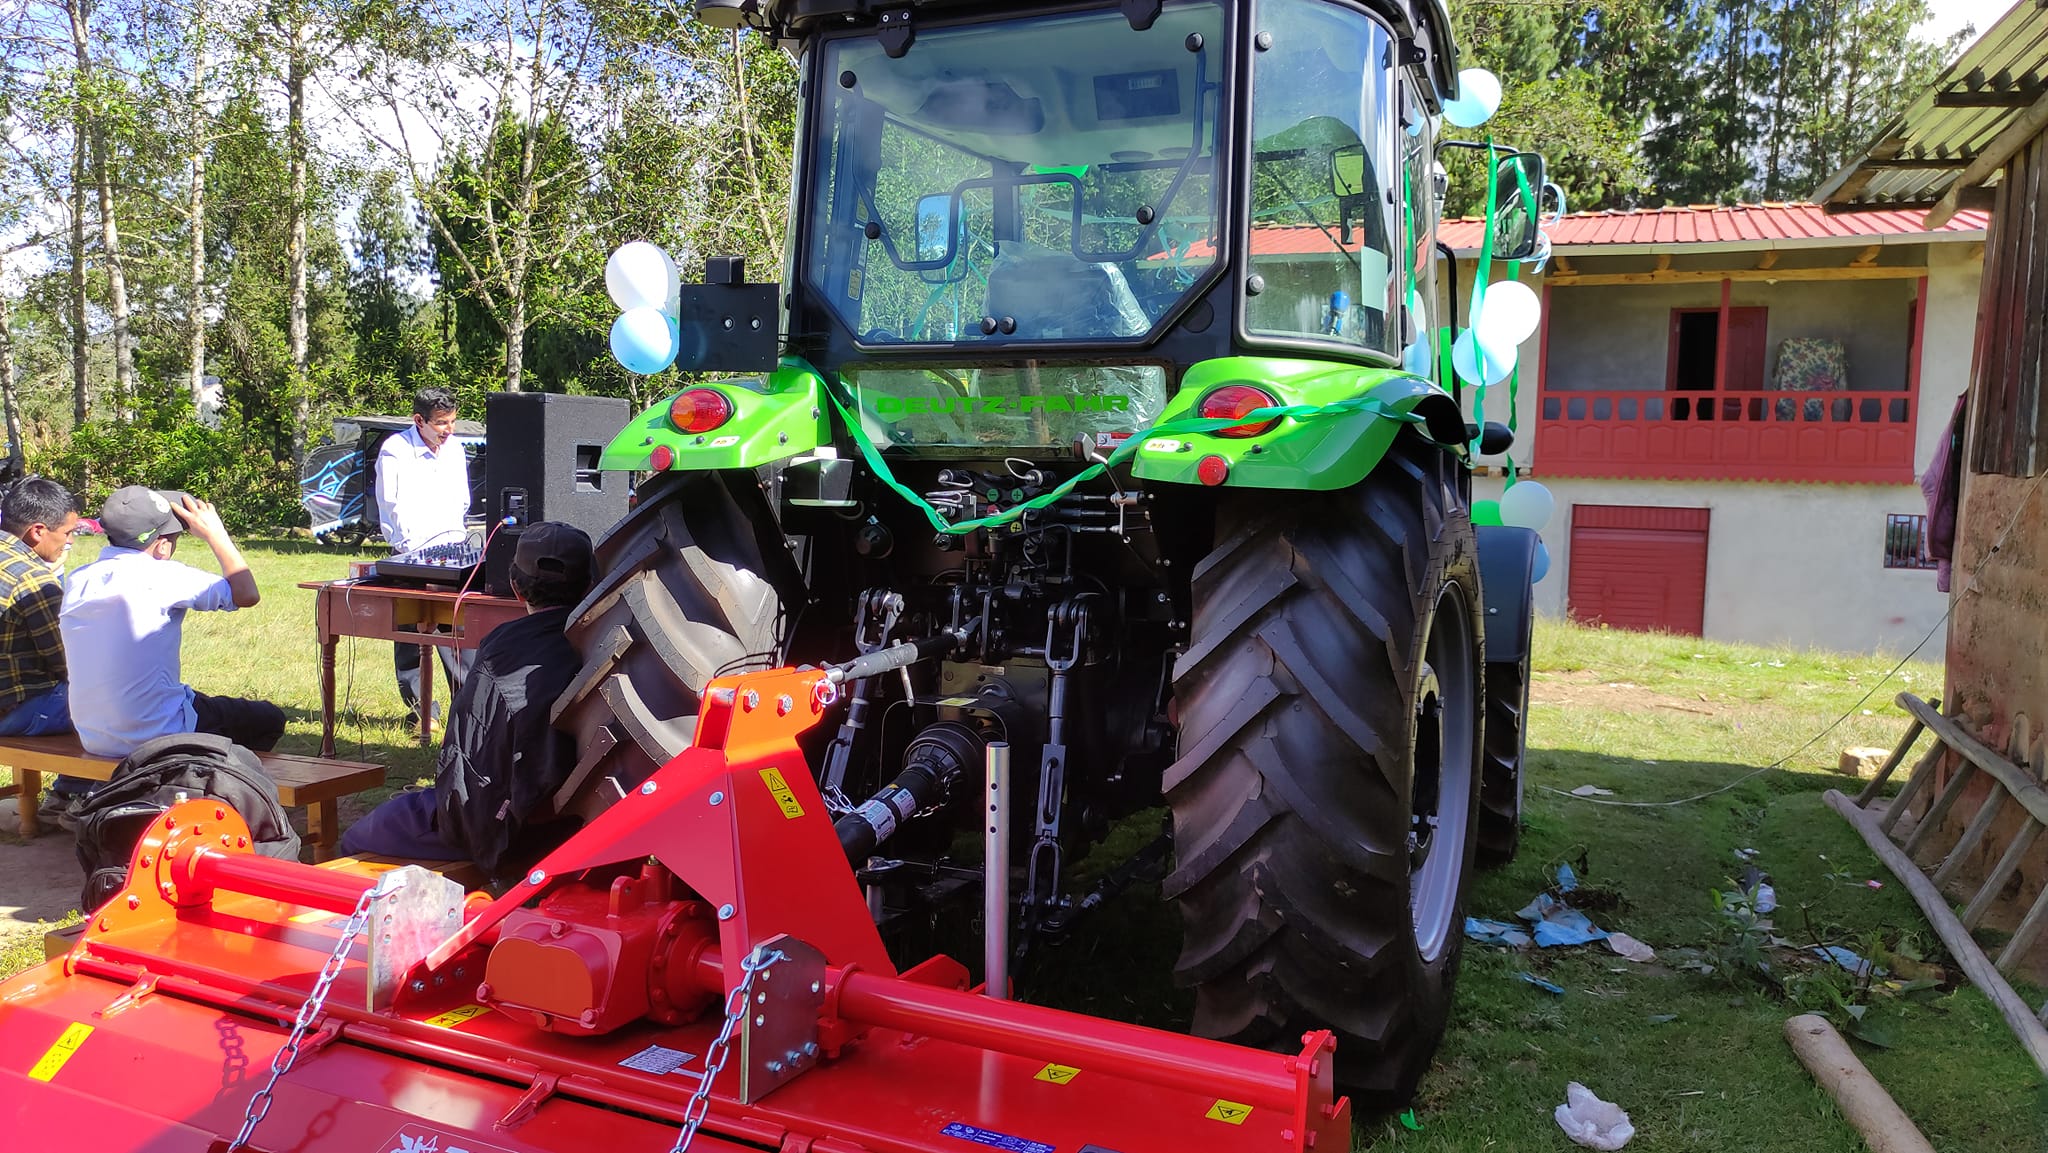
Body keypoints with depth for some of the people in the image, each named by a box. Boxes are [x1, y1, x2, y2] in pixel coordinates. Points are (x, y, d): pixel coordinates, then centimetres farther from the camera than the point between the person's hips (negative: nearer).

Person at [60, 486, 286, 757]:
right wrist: (214, 533, -2)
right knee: (269, 720, 14)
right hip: (159, 737, -7)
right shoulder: (162, 576, -18)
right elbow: (247, 594, -14)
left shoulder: (77, 581, 2)